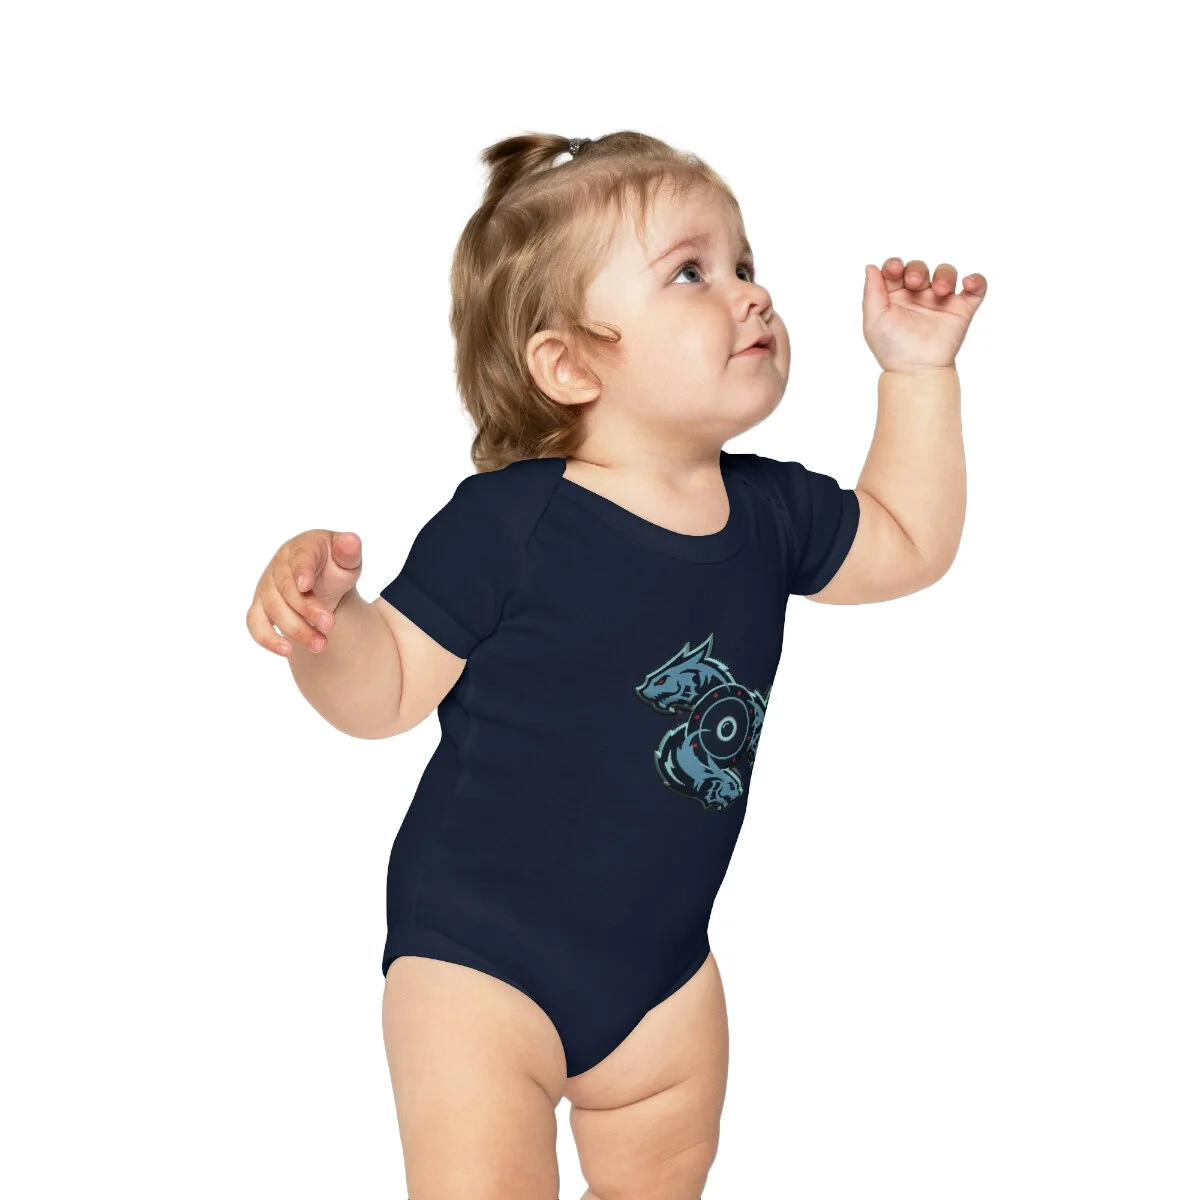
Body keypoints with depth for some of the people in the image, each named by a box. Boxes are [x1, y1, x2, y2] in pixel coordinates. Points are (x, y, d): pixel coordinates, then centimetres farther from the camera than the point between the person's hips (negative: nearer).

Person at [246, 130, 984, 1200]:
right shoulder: (504, 525, -19)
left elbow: (910, 543, 17)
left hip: (663, 964, 6)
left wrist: (919, 367, 12)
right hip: (480, 958, -6)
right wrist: (324, 611, -36)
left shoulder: (770, 513, -1)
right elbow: (383, 693, -14)